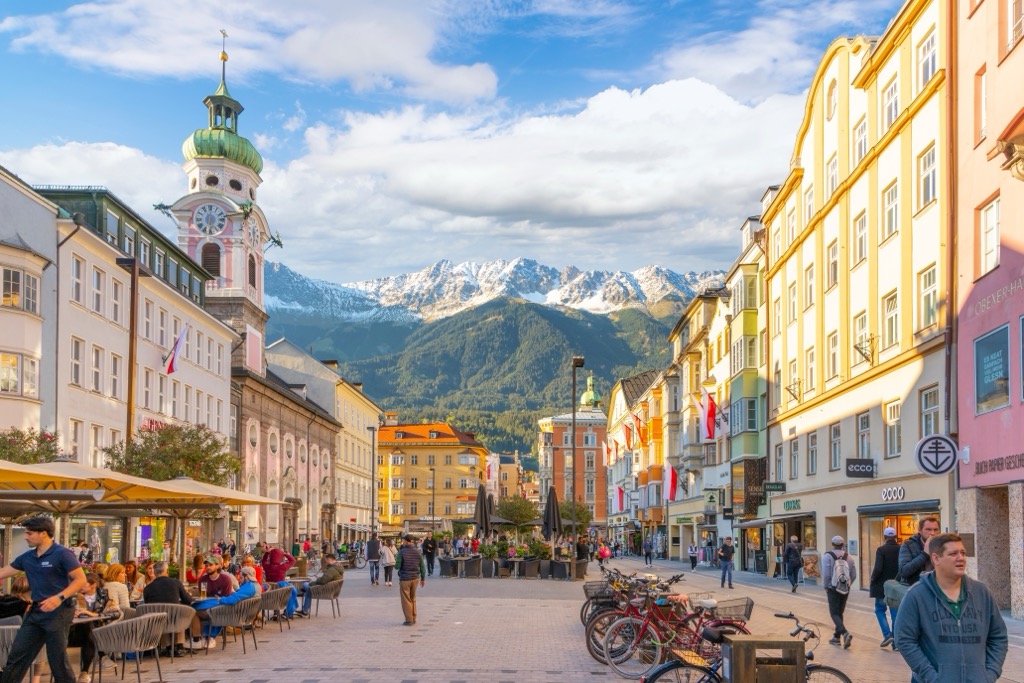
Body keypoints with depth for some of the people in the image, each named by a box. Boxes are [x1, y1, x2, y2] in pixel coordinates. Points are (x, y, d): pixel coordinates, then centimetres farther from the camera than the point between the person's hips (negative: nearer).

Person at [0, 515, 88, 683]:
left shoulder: (62, 554, -12)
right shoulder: (27, 557, 9)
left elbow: (81, 580, -15)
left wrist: (59, 597, -26)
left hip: (58, 612, -7)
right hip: (36, 611, 7)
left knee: (57, 658, -1)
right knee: (17, 655, 8)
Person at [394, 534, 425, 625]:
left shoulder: (402, 552, -13)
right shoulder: (418, 552, 0)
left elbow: (397, 566, -15)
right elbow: (422, 566, 3)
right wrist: (423, 578, 13)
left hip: (404, 578, -5)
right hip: (415, 578, 5)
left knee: (406, 600, 4)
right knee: (413, 599, 18)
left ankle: (409, 620, 2)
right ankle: (413, 618, 22)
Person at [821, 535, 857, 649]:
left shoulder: (827, 556, -10)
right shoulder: (848, 557, 4)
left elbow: (825, 574, -15)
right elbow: (854, 575, 3)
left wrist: (825, 587, 0)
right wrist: (847, 585, 15)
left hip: (833, 589, -5)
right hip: (845, 590, 5)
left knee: (834, 613, -3)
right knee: (840, 612, 17)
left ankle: (845, 633, -25)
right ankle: (837, 637, 23)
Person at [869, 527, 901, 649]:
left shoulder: (881, 550, -12)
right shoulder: (901, 549, 0)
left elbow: (878, 568, -18)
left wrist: (873, 581, -3)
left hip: (883, 586, -3)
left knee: (880, 610, 13)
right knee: (895, 613, 9)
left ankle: (887, 634, -5)